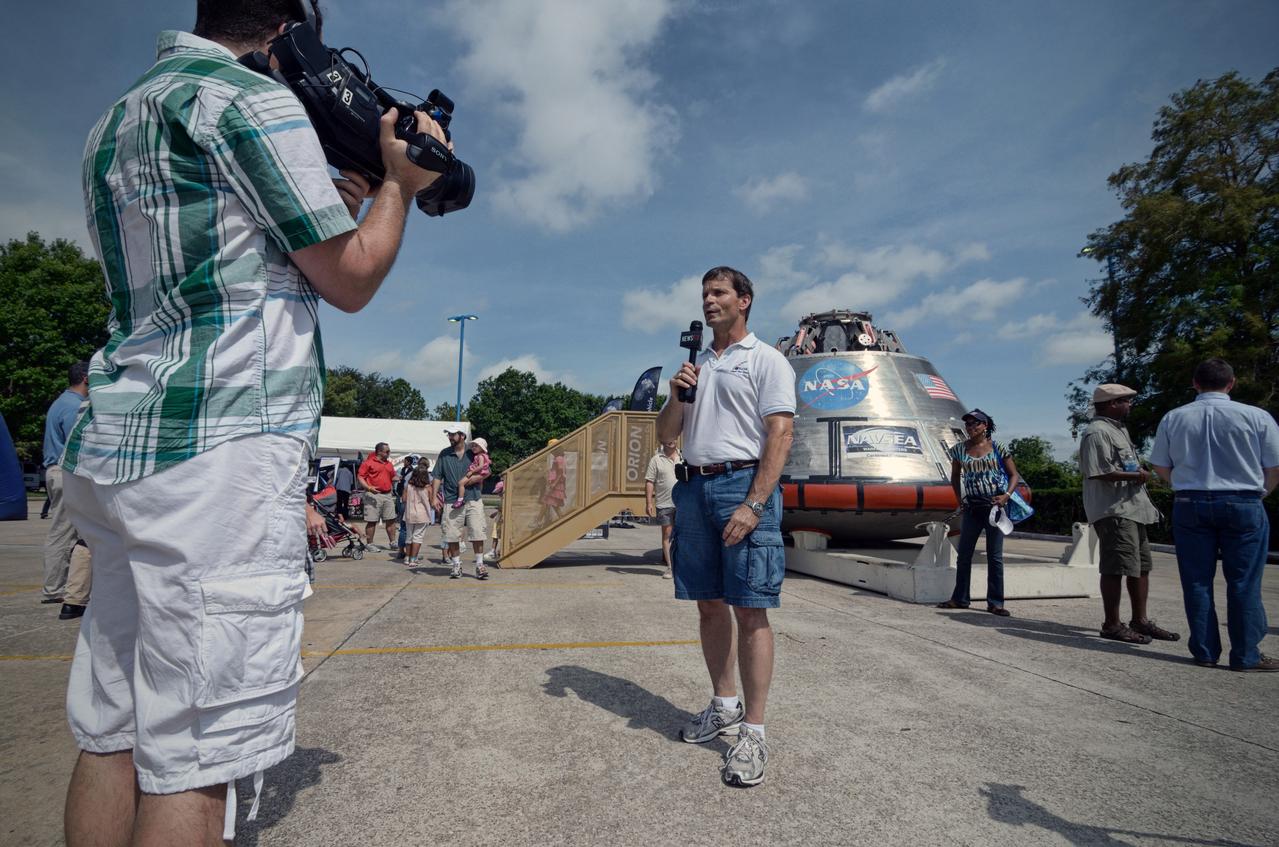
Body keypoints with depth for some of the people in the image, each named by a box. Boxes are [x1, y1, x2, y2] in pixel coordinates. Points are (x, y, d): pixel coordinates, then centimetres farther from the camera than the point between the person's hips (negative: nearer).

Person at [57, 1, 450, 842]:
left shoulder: (113, 122, 23)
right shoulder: (253, 97, -3)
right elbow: (350, 281, -2)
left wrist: (324, 207, 26)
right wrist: (402, 182, 12)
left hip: (118, 448, 9)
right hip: (219, 452, -9)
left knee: (112, 736, 14)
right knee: (195, 758, -4)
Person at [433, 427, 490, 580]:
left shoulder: (473, 453, 4)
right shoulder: (444, 454, 7)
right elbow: (437, 477, 7)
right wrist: (435, 497, -1)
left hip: (472, 499, -1)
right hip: (451, 501, 1)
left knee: (477, 533, -4)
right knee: (452, 535, 4)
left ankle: (479, 565, 6)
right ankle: (456, 565, 18)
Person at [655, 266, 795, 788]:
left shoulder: (767, 361, 1)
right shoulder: (694, 365, 20)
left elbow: (780, 434, -10)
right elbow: (665, 436, 19)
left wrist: (754, 505, -20)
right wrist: (676, 396, -2)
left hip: (743, 484, -6)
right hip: (694, 486, 6)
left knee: (749, 611, -5)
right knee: (709, 605, 12)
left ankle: (753, 734, 2)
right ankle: (723, 705, 27)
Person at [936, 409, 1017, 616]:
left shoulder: (998, 448, -3)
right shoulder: (959, 450, 4)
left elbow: (1014, 475, 1)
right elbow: (955, 477, 16)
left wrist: (1007, 495, -14)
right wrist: (960, 500, 7)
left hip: (994, 506, -3)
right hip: (971, 508, 3)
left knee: (995, 557, 3)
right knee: (963, 555, 7)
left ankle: (995, 603, 10)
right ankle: (960, 598, 18)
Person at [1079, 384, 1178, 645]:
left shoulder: (1119, 430, 20)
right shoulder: (1098, 433, -14)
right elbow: (1099, 473, -23)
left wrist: (1140, 473, 14)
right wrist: (1136, 475, -15)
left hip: (1132, 509, 11)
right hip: (1113, 511, -11)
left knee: (1141, 565, 15)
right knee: (1117, 568, -7)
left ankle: (1140, 621, 25)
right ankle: (1112, 625, 2)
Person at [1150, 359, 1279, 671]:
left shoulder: (1173, 418, 1)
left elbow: (1161, 467, 7)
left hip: (1190, 505, 1)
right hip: (1244, 505, -1)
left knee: (1197, 581, 8)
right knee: (1244, 583, 6)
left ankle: (1205, 651, 13)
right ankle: (1246, 655, 12)